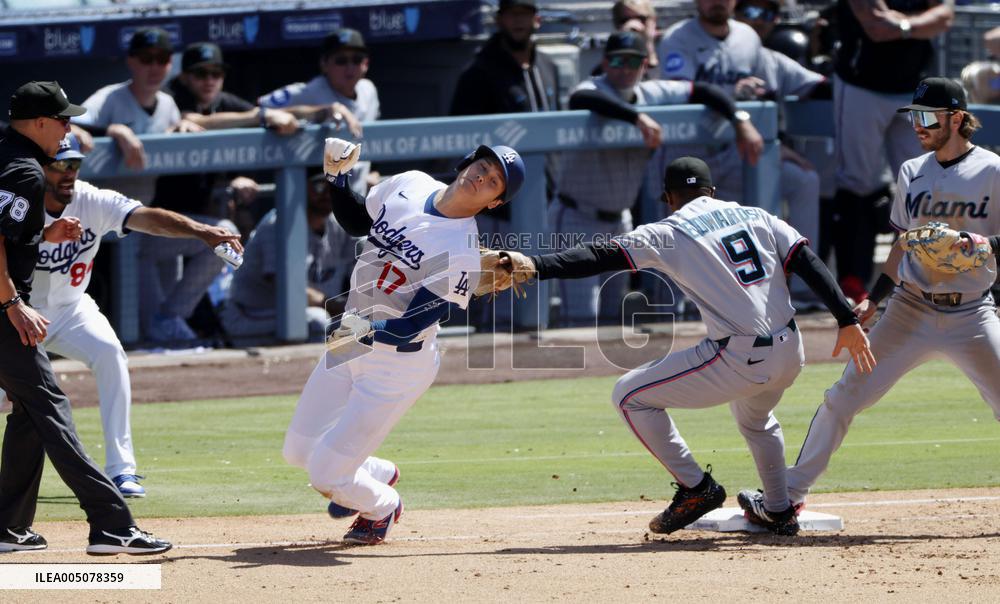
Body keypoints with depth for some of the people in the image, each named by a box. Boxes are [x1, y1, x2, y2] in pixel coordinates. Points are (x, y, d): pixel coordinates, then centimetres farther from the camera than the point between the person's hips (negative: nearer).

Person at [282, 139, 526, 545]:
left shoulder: (463, 254, -22)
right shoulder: (409, 185, -3)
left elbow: (411, 325, -26)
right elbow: (356, 223, 15)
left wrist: (369, 328, -43)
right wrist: (338, 177, 0)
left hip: (400, 362, -7)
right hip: (349, 342, 7)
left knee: (325, 473, -6)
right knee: (299, 450, 14)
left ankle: (382, 506, 26)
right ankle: (377, 474, 41)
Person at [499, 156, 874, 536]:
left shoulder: (668, 234, 1)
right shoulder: (756, 217, 14)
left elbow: (603, 256, -9)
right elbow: (810, 264, 6)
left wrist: (536, 266, -14)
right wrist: (847, 321, 3)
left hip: (738, 361, -7)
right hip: (790, 356, 7)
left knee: (630, 396, 7)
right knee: (755, 417, 39)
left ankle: (696, 487, 6)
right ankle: (780, 513, 41)